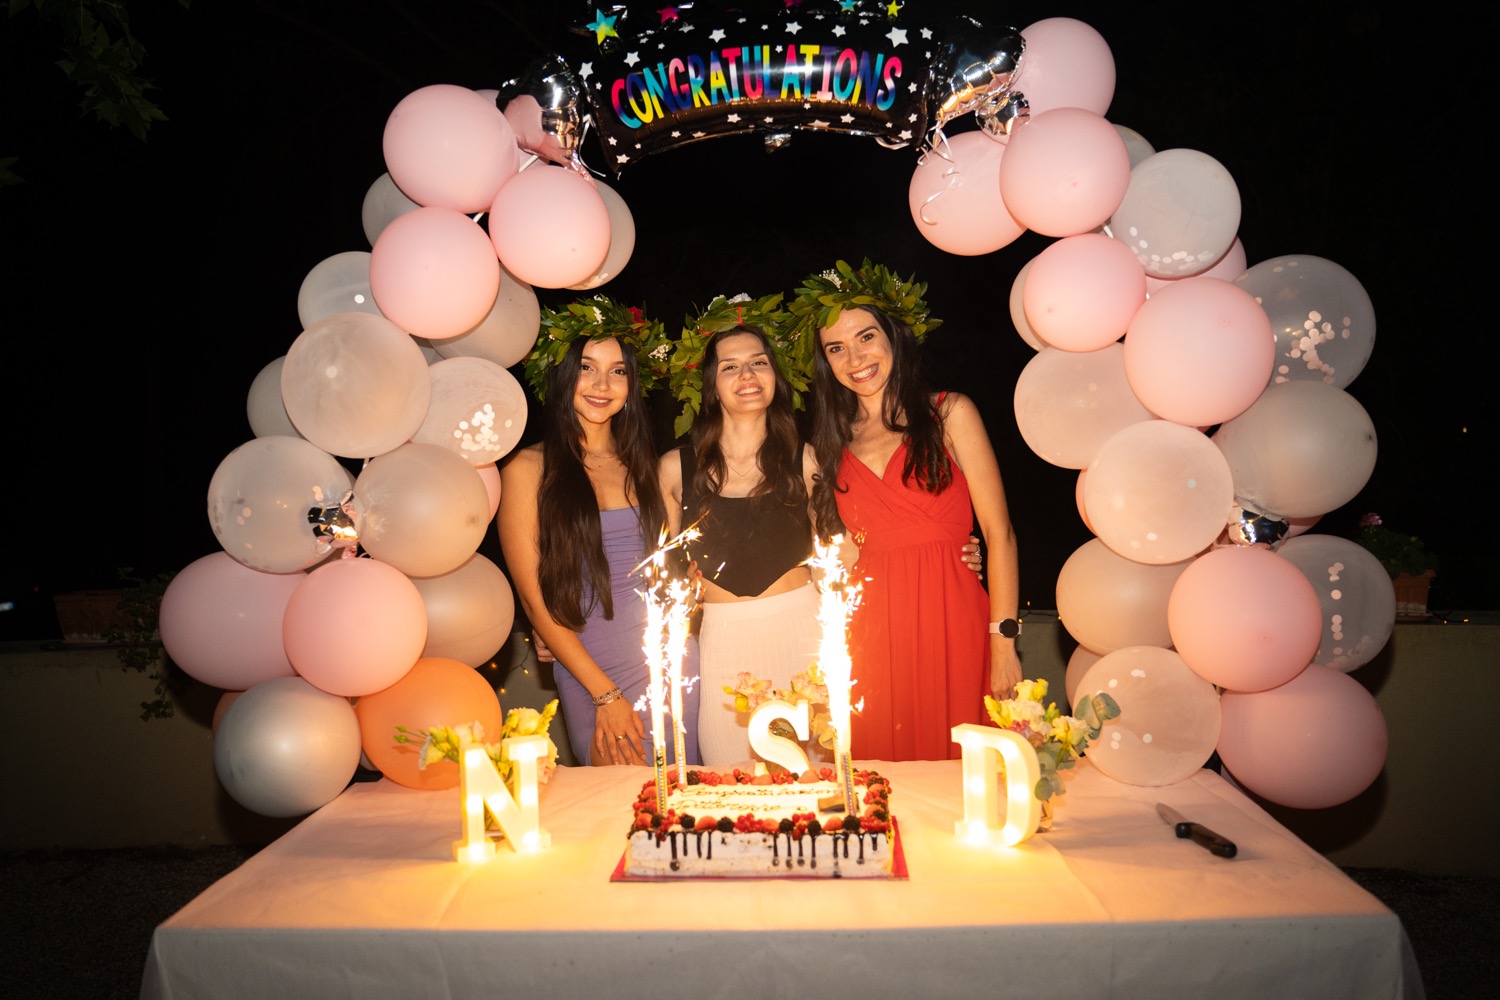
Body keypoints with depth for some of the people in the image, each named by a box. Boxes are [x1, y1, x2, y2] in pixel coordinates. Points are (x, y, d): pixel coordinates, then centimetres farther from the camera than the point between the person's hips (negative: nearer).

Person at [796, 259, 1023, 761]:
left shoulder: (949, 414, 4)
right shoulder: (833, 446, 13)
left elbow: (999, 533, -2)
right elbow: (842, 555, 11)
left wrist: (1004, 643, -9)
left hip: (951, 623, -2)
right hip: (870, 634, 3)